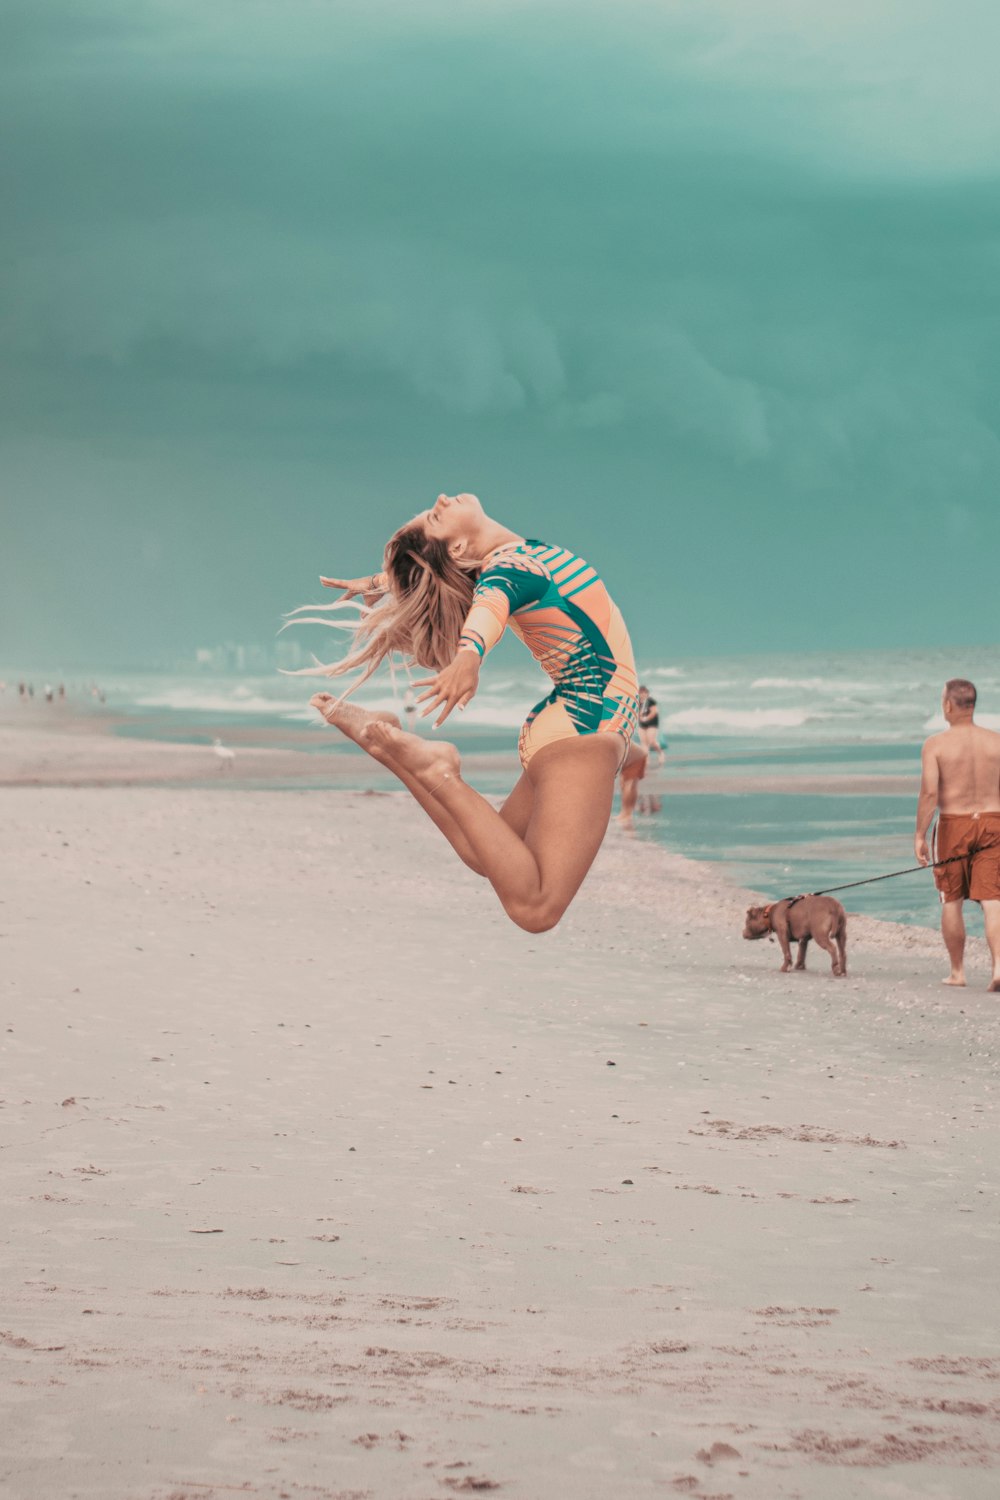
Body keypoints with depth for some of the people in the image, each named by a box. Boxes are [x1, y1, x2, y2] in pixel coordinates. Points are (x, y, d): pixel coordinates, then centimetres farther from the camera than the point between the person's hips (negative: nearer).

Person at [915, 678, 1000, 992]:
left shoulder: (936, 744, -8)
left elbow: (929, 792, -16)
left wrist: (919, 835, -11)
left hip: (953, 825, -2)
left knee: (952, 901, 14)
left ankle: (957, 972, 21)